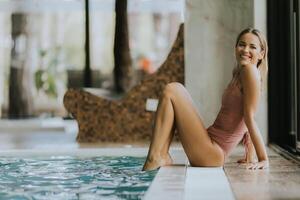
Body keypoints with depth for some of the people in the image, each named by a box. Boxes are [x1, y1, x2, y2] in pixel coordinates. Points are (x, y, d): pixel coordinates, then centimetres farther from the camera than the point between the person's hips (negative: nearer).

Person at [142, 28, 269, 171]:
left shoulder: (249, 70, -10)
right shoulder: (240, 74, 19)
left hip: (212, 152, -10)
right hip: (212, 154, 10)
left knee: (171, 91, -9)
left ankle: (154, 158, -14)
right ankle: (163, 156, 1)